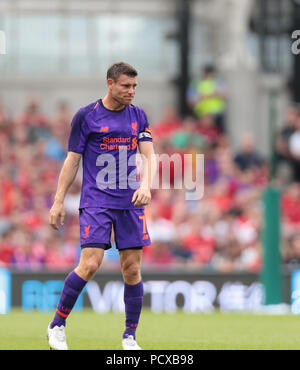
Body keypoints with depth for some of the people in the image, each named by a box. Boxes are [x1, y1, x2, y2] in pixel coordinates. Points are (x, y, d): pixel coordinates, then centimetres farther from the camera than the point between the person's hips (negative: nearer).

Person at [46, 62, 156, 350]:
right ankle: (57, 326, -2)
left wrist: (145, 185, -14)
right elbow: (72, 161, 3)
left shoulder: (138, 116, 11)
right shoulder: (86, 116, 0)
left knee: (132, 269, 0)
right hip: (95, 202, -4)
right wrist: (58, 201, 1)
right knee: (90, 264, -16)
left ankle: (129, 337, 11)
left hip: (130, 202, 4)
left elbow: (148, 156, 6)